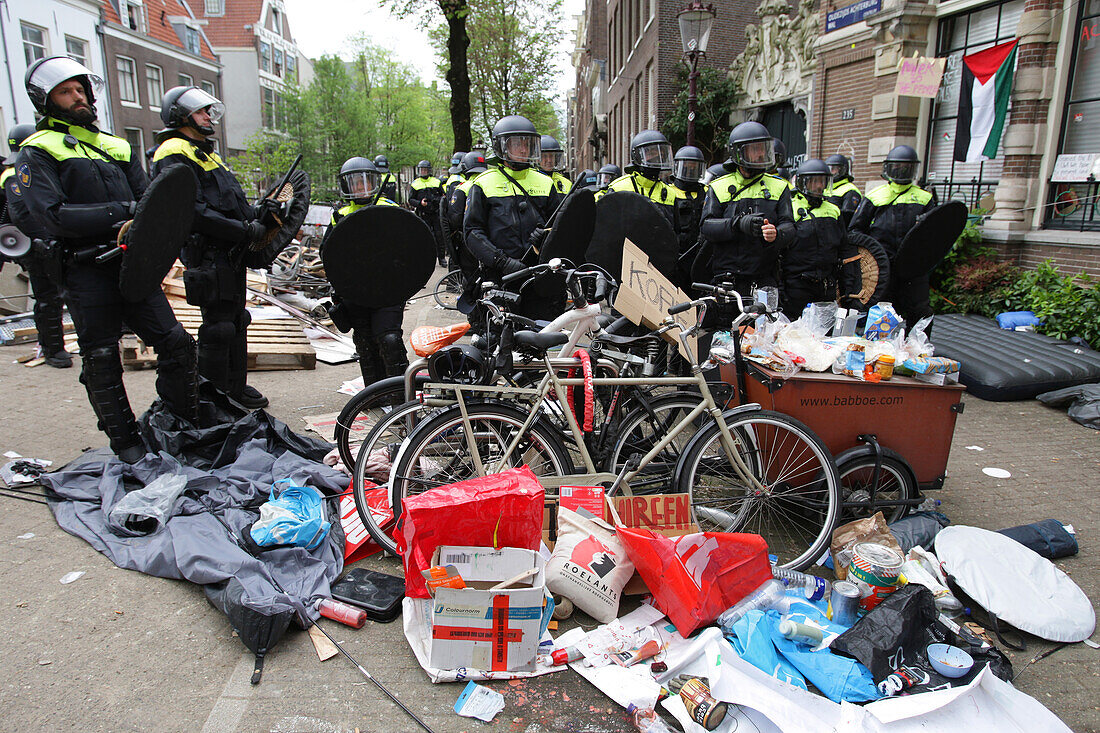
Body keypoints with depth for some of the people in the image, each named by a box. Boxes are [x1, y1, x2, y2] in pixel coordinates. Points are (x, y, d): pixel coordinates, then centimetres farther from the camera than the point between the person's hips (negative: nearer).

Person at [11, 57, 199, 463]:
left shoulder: (117, 146, 20)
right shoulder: (37, 152, 2)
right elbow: (52, 215, -12)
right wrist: (119, 212, -18)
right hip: (85, 272, -4)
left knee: (177, 344, 0)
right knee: (101, 361, 2)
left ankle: (184, 428, 14)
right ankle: (125, 441, 15)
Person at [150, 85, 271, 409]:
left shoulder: (205, 152, 24)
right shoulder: (174, 155, -9)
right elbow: (193, 212, -21)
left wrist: (257, 214, 6)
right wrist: (245, 230, -21)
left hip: (231, 255, 10)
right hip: (209, 257, -10)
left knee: (236, 322, 16)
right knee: (218, 328, -6)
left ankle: (237, 388, 27)